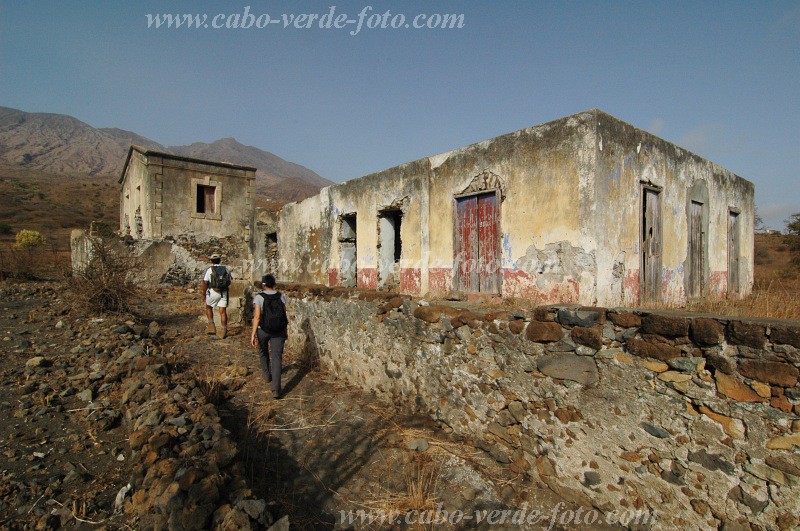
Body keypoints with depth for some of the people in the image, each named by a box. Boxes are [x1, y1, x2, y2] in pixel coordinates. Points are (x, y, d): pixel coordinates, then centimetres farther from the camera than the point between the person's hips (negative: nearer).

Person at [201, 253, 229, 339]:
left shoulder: (209, 269, -4)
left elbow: (205, 283, -7)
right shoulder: (225, 268, 7)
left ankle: (211, 327, 17)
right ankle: (223, 332, 3)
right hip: (223, 292, 3)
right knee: (223, 312, 3)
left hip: (213, 292, -3)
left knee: (208, 307, 22)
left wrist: (204, 294, 1)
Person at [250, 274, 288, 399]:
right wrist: (285, 331, 14)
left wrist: (253, 334, -15)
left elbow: (257, 316, -17)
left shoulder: (259, 297, -9)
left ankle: (267, 376, 45)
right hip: (278, 331, 1)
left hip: (263, 330, -1)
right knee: (277, 357, 0)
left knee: (263, 352, 26)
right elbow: (284, 315, 3)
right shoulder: (281, 297, -1)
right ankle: (276, 389, -9)